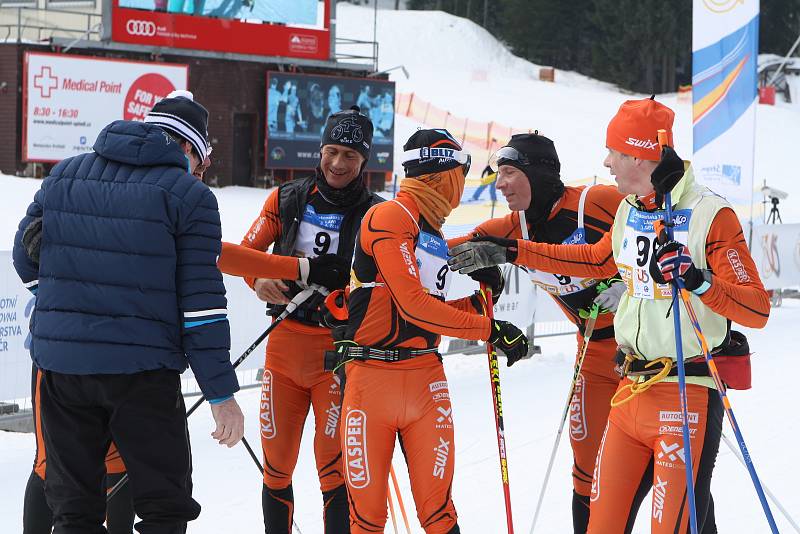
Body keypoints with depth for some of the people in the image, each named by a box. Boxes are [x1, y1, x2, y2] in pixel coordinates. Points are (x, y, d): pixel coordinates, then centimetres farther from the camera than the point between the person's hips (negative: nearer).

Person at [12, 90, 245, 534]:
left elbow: (26, 256, 16)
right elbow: (201, 298, -8)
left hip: (60, 363, 4)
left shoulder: (63, 176, 9)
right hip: (142, 370, -4)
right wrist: (221, 393, -4)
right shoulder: (188, 194, -4)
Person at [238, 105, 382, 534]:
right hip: (284, 344, 3)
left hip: (339, 349, -3)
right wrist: (259, 280, -15)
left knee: (334, 467, -8)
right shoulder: (289, 199, 7)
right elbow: (247, 251, 7)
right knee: (276, 464, 7)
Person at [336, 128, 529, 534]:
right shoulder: (389, 218, -9)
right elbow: (413, 306, -16)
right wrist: (491, 330, -15)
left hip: (426, 378, 7)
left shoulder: (432, 234, 17)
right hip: (373, 377, -7)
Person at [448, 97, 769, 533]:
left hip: (688, 396, -7)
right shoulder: (629, 210, 10)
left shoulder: (710, 215, -13)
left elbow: (757, 310, -16)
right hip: (630, 394, 8)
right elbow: (597, 261, 30)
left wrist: (698, 281, -32)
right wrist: (509, 251, 29)